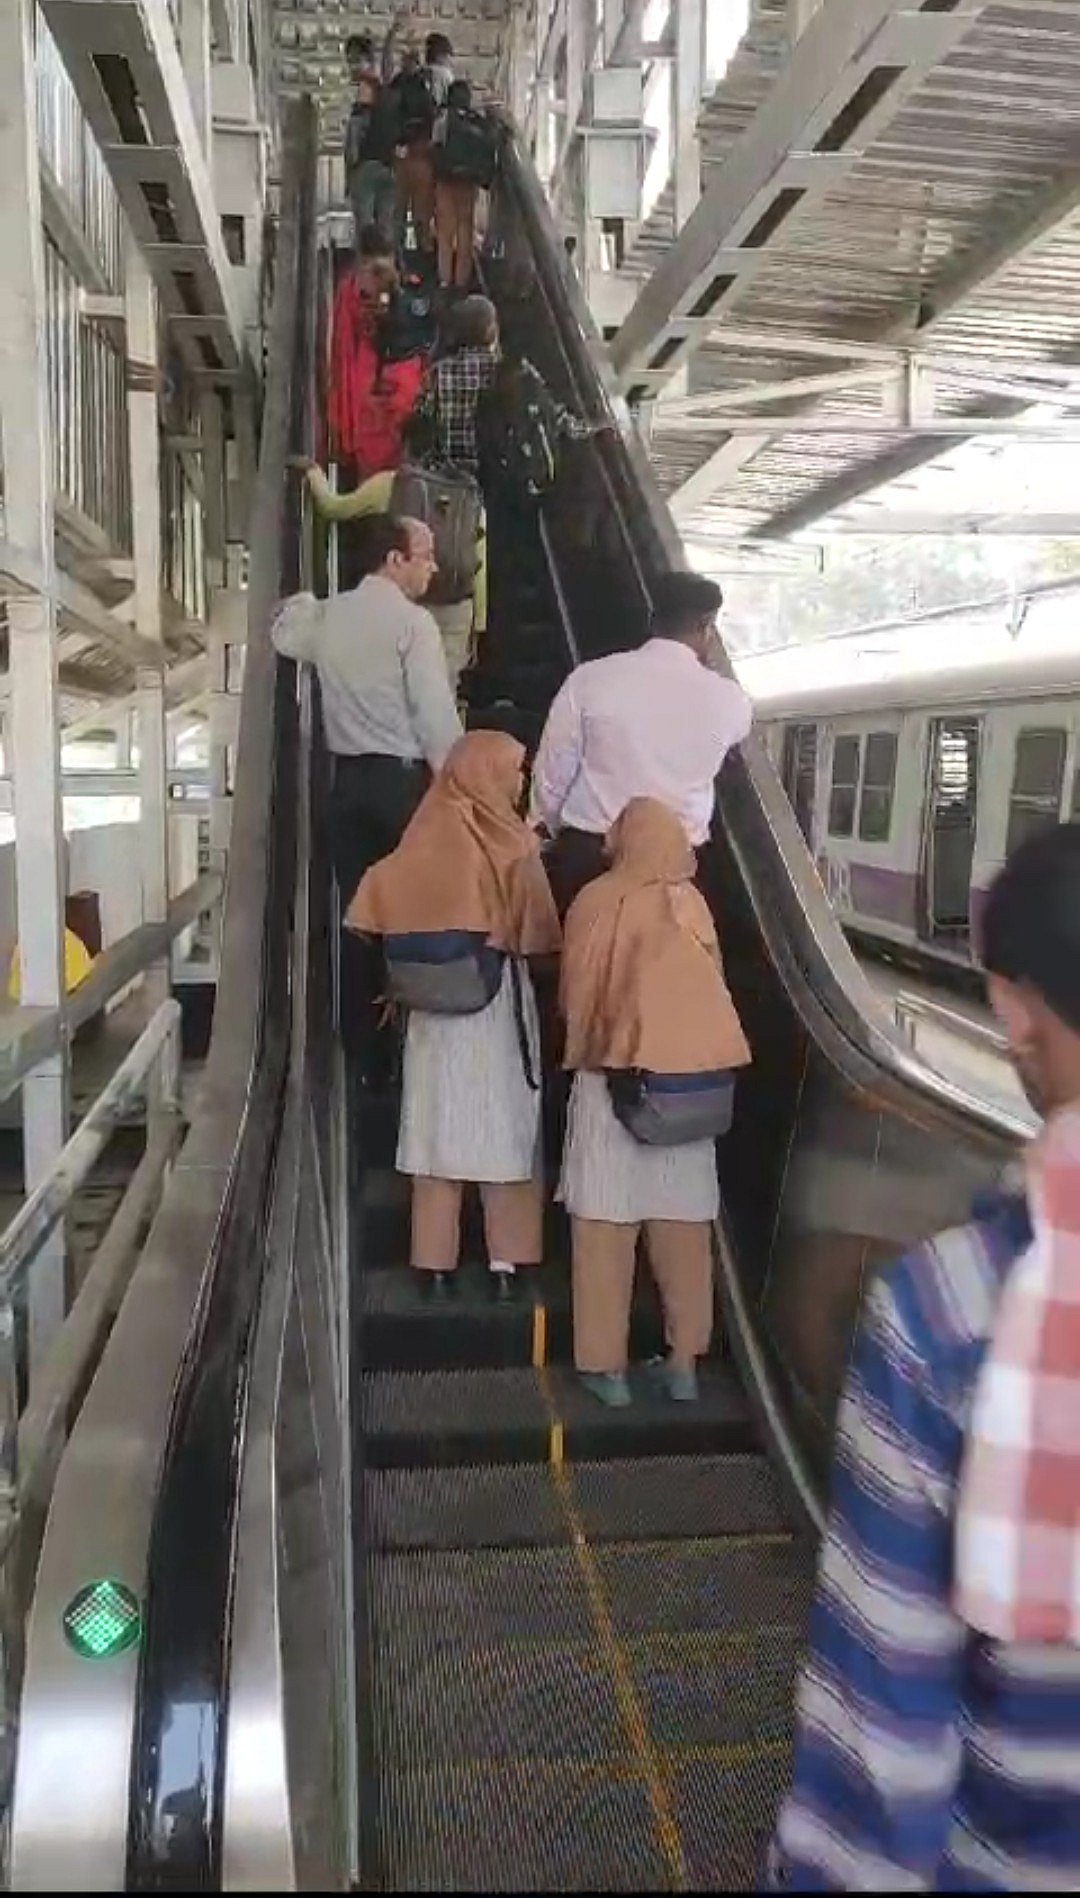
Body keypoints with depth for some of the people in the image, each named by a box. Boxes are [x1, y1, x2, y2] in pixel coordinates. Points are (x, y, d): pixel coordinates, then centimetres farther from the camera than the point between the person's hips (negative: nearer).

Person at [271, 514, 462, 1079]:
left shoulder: (326, 615, 9)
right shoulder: (412, 621, -9)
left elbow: (283, 636, 31)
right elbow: (436, 712, -13)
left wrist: (302, 599, 48)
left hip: (348, 779, 6)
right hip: (404, 778, -6)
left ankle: (362, 1054, 15)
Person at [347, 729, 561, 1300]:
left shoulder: (427, 837, 0)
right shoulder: (511, 842, -10)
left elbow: (384, 916, -2)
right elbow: (539, 933, -9)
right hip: (500, 998, -3)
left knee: (440, 1131, 7)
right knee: (504, 1133, 5)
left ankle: (436, 1266, 12)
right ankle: (505, 1264, 9)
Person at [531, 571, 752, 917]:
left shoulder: (589, 678, -10)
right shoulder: (730, 701, -7)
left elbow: (553, 769, -1)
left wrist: (555, 828, 16)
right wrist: (708, 663, 20)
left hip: (585, 853, 0)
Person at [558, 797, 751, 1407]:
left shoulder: (595, 903, -7)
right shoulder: (694, 906, 0)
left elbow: (572, 994, 0)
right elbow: (714, 990, 8)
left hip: (613, 1078, -3)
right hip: (688, 1079, 3)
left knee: (607, 1225, 5)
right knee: (683, 1225, 10)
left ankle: (607, 1365, 10)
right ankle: (684, 1362, 17)